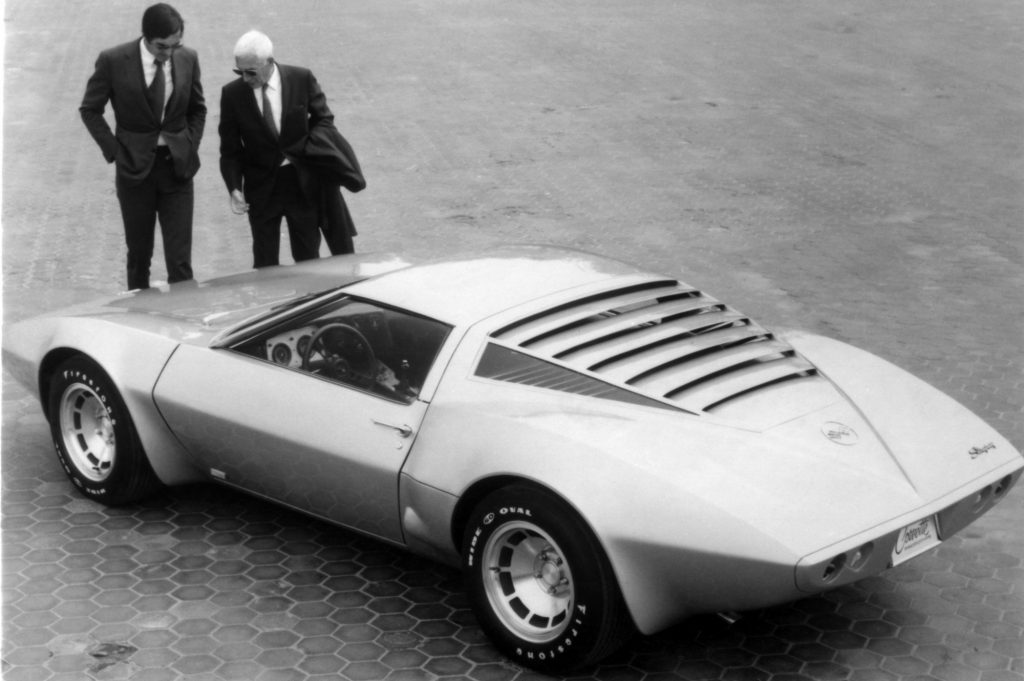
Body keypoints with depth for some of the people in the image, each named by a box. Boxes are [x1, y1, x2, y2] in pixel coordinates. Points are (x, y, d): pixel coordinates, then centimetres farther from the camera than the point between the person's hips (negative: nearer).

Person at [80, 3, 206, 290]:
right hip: (135, 167, -1)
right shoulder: (113, 61, -9)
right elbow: (90, 110, 1)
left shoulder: (188, 58, -2)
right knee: (139, 253, 11)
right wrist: (114, 151, -6)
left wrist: (191, 147, 2)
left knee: (180, 259, -3)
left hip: (177, 166, 1)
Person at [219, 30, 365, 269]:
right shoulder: (232, 93, -7)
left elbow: (324, 120, 1)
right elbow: (230, 148, -1)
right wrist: (234, 187, -14)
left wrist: (297, 151, -13)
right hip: (261, 187, 1)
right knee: (265, 263, 6)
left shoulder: (302, 79, -9)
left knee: (308, 259, 9)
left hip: (302, 183, 0)